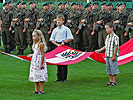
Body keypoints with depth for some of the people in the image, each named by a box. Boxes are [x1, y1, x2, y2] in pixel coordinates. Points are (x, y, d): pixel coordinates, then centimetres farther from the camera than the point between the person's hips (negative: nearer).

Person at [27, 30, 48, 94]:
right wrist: (31, 55, 7)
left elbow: (43, 54, -17)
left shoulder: (41, 44, -14)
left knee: (40, 76, -5)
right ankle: (36, 90, 15)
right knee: (35, 76, 10)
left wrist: (42, 64, -19)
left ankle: (42, 90, 0)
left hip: (40, 62, -9)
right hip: (34, 62, 9)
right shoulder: (35, 44, 12)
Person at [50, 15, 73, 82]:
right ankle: (59, 77, 10)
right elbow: (52, 39, 10)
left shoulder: (66, 29, 2)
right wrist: (57, 44, -5)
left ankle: (64, 78, 0)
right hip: (57, 45, 4)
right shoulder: (55, 30, 13)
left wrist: (64, 42, -13)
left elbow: (70, 38, -2)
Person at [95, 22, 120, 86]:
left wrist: (114, 56, -17)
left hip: (113, 56, -8)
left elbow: (116, 47, -14)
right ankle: (111, 81, 19)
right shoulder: (107, 37, 13)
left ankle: (114, 82, 3)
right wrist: (99, 50, 12)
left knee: (113, 68, -4)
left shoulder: (115, 37, -12)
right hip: (107, 55, 8)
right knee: (108, 68, 11)